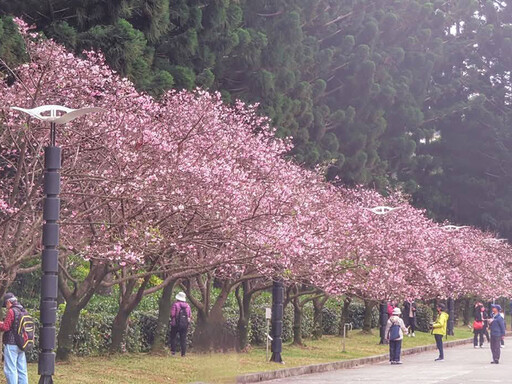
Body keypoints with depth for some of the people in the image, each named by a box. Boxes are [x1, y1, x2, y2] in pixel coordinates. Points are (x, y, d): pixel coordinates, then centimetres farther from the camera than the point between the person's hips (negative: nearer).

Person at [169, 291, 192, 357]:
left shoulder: (175, 304, -9)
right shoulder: (187, 305, 7)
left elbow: (172, 314, -12)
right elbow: (190, 315, 8)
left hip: (176, 324, -4)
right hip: (185, 324, 4)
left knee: (173, 337, 8)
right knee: (183, 338, 6)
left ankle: (173, 351, 1)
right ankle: (183, 353, 3)